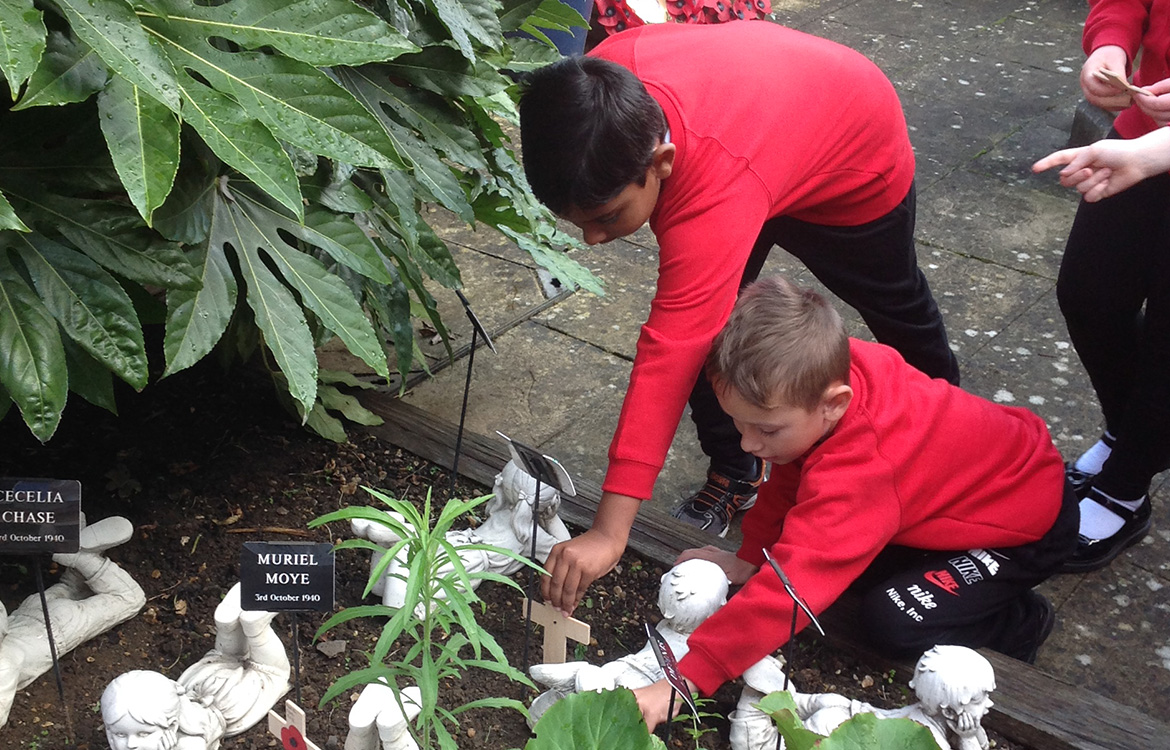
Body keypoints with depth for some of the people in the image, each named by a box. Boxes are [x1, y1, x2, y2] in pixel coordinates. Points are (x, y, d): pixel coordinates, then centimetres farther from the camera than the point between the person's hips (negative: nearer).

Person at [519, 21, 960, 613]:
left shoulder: (716, 195, -52)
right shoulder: (600, 81, -33)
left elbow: (670, 355, -55)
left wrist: (609, 530, -56)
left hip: (855, 165, -5)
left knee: (893, 302, 22)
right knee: (704, 320, -7)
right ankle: (734, 473, 14)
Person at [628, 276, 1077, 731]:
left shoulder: (854, 478, -43)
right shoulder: (832, 373, -21)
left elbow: (788, 589, -47)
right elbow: (787, 482, -3)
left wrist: (686, 680, -46)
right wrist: (749, 557, -2)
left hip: (1036, 523, -8)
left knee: (894, 622, -22)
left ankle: (1021, 622, 3)